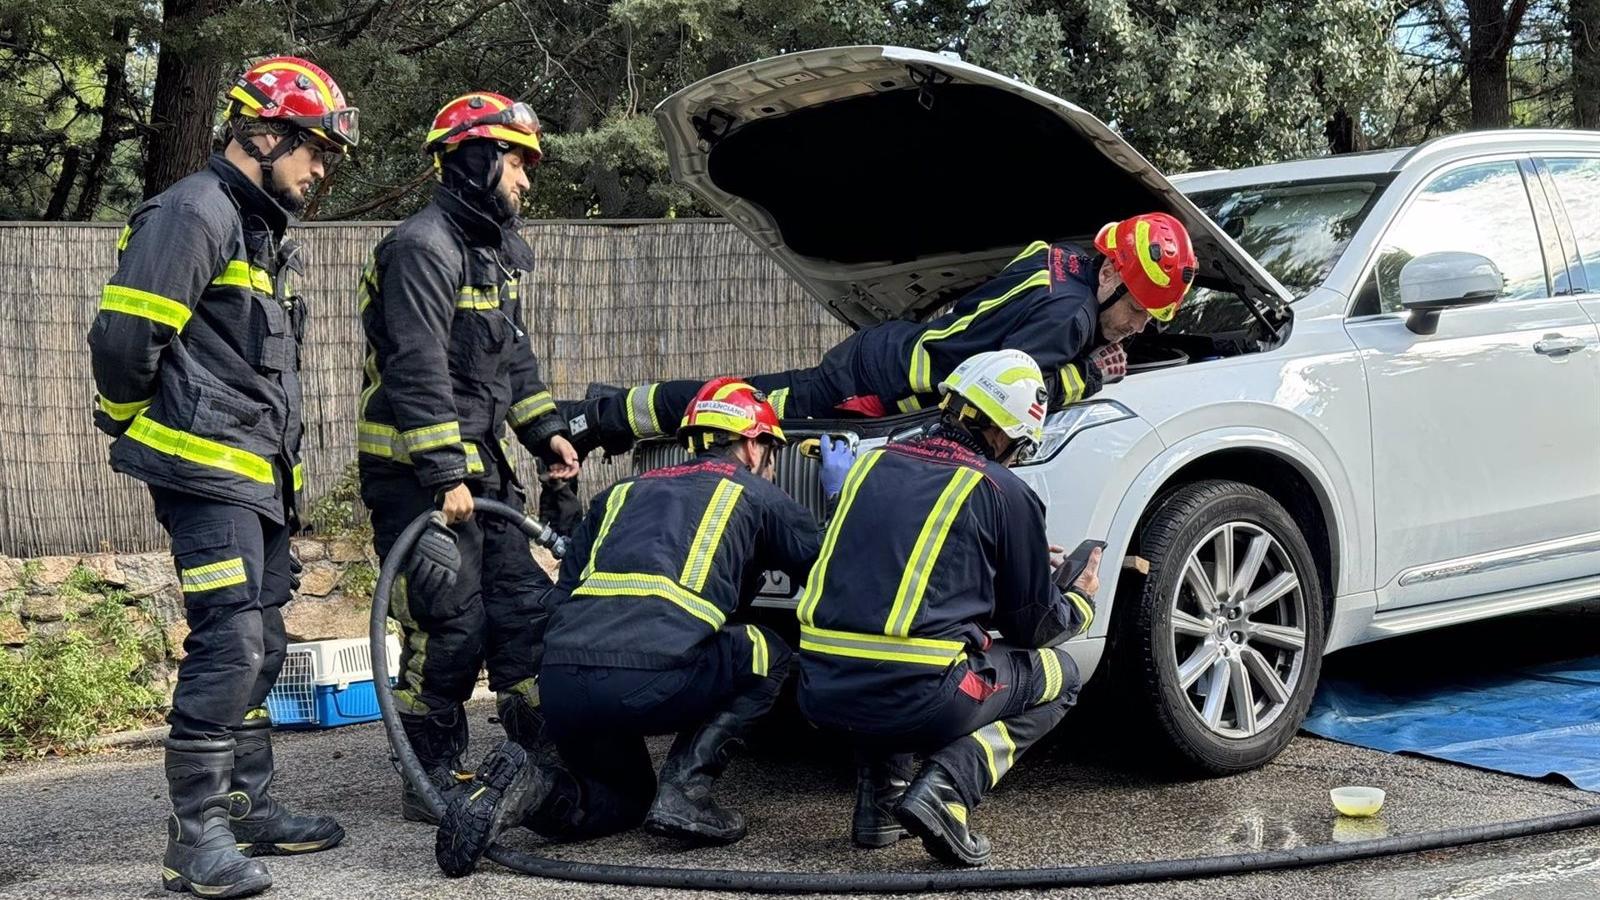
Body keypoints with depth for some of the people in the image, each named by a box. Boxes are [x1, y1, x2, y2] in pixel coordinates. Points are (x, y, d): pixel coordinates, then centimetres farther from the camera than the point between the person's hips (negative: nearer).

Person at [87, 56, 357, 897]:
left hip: (258, 476, 10)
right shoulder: (194, 213, -12)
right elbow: (123, 336, -17)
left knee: (259, 646, 13)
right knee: (228, 646, -12)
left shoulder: (259, 229, 20)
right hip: (207, 472, -10)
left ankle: (247, 806, 23)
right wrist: (134, 425, -2)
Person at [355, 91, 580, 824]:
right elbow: (419, 373, -23)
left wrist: (546, 431, 11)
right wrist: (446, 476, -26)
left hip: (478, 463, 9)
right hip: (416, 472, -9)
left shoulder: (496, 252, 16)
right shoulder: (422, 248, -16)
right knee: (450, 627, -7)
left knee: (524, 607, 9)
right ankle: (431, 782, 5)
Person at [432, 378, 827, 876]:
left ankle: (528, 786, 0)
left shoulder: (622, 492, 30)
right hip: (649, 678, -6)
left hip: (560, 684, 6)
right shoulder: (754, 494, 17)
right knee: (767, 655, 21)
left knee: (623, 798, 30)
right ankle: (684, 788, 7)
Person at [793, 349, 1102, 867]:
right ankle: (949, 785, -3)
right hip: (918, 701, -5)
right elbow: (1033, 623, 11)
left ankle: (878, 799, 20)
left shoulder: (872, 464, 15)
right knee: (1058, 674, 19)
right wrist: (1082, 600, 34)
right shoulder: (1003, 493, 1)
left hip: (821, 694, 5)